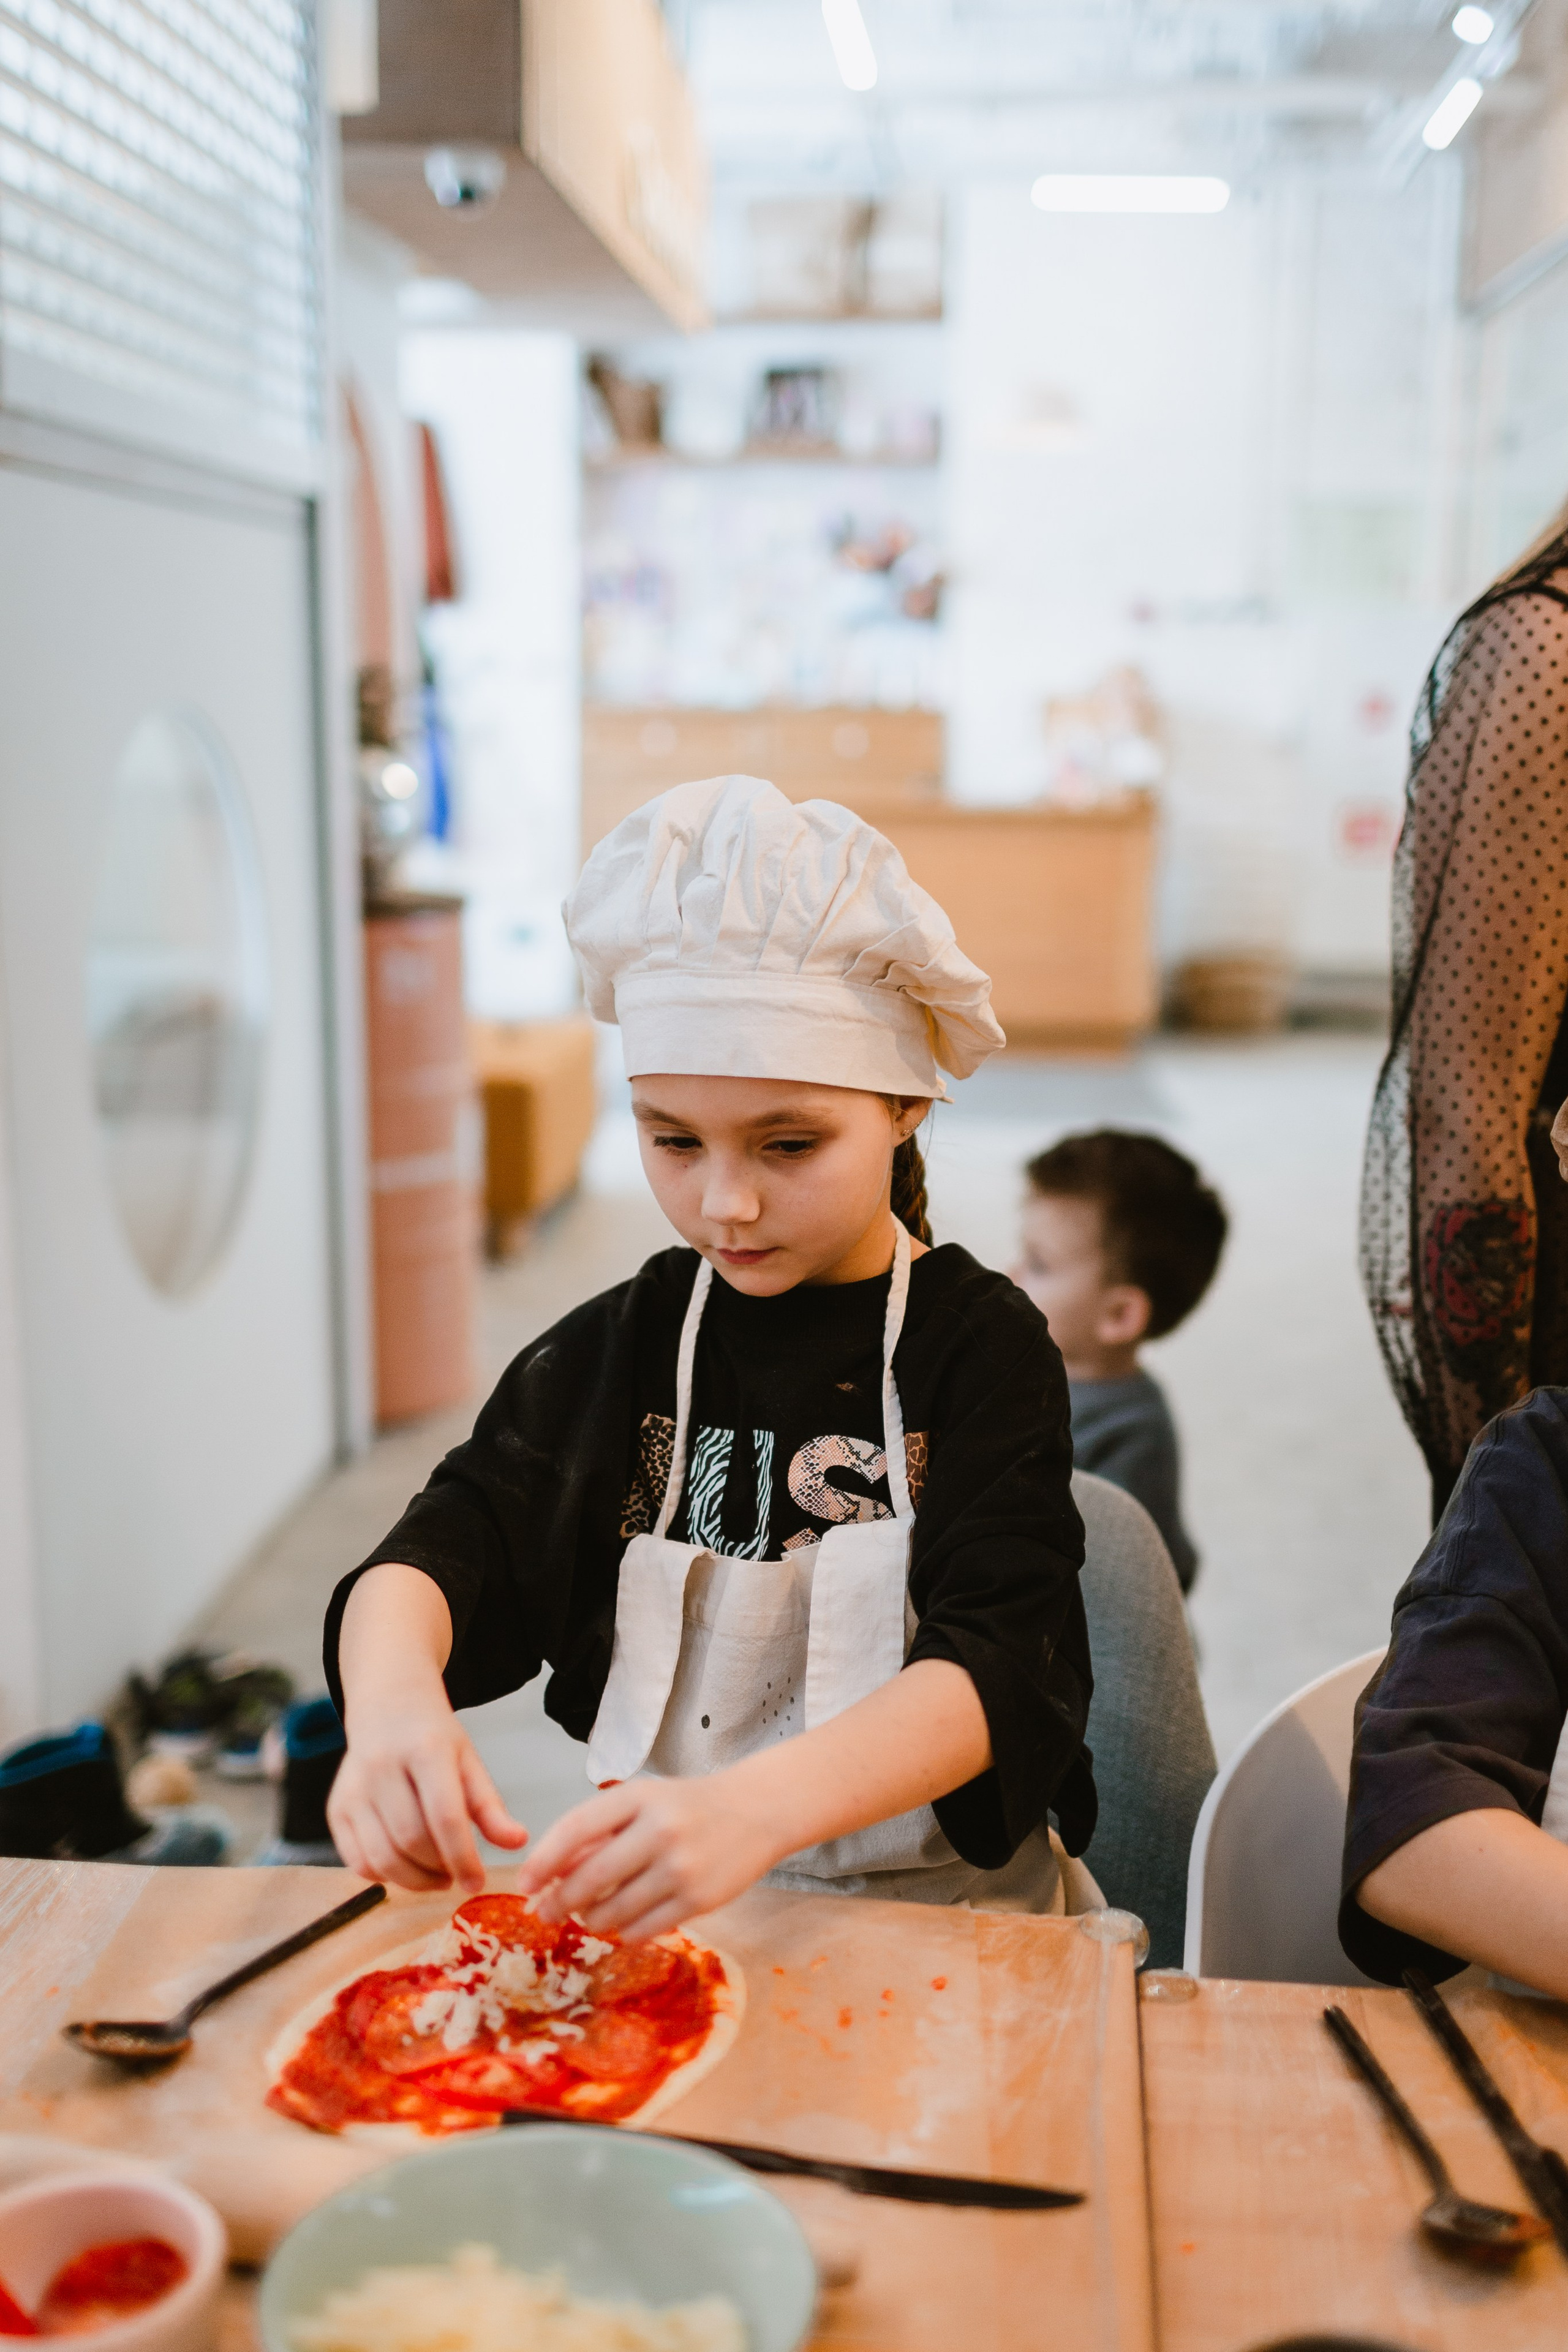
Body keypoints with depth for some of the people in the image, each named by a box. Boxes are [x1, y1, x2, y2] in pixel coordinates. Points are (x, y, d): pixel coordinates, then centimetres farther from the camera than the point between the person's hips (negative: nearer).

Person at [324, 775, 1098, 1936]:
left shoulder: (979, 1347, -2)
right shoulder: (620, 1346, 10)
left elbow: (997, 1666, -15)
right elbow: (448, 1545, -3)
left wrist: (752, 1809, -34)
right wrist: (389, 1698, -28)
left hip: (937, 1910, -2)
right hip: (642, 1906, 3)